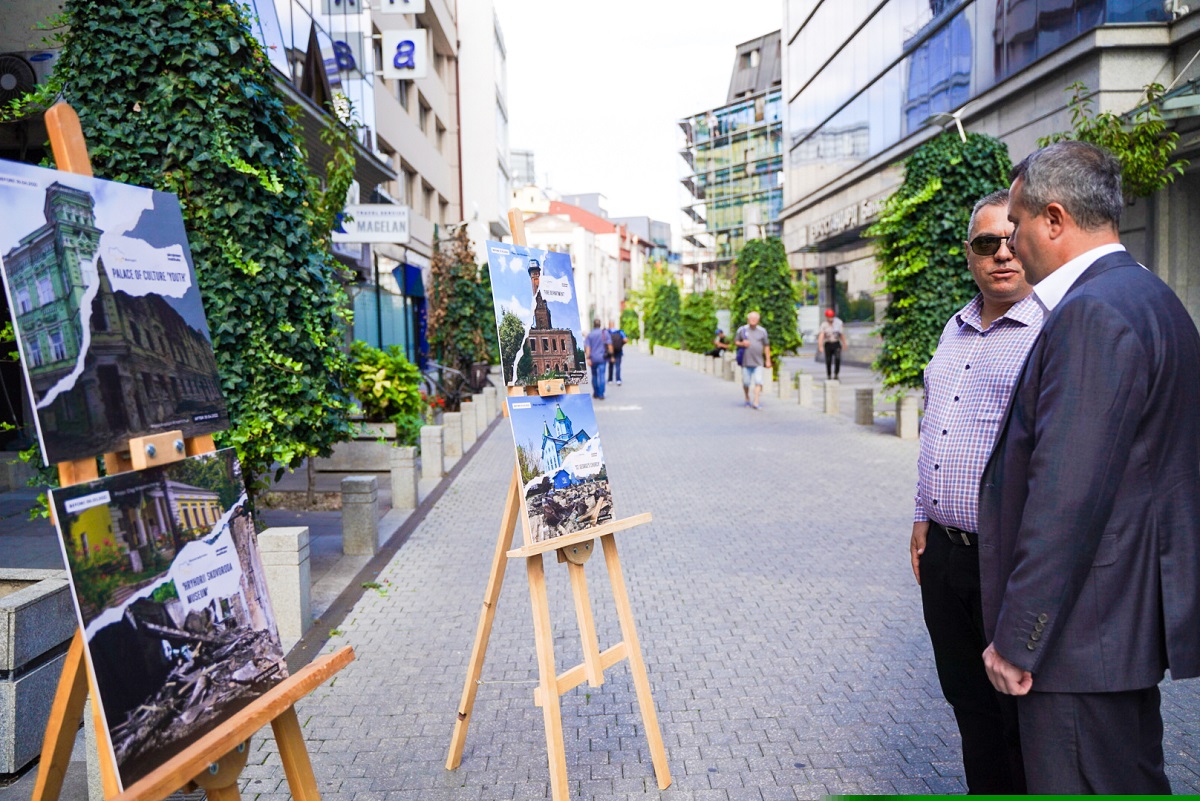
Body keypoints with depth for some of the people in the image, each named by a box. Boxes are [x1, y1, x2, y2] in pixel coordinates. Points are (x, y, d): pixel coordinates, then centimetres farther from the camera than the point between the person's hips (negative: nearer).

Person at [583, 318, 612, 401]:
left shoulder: (589, 334, 1)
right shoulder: (605, 333, 1)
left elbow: (587, 347, -5)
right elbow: (610, 345, -1)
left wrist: (588, 358, -6)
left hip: (593, 358, 1)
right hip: (602, 358, -1)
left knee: (594, 375, 14)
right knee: (601, 376, -4)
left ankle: (596, 394, 22)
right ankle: (601, 394, -10)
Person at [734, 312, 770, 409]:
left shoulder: (762, 331, 7)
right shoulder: (742, 330, 5)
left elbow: (766, 346, 12)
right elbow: (736, 342, 12)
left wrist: (768, 360, 8)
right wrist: (742, 344, -10)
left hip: (758, 362, 0)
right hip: (746, 362, 0)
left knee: (758, 382, -11)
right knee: (746, 382, 5)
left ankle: (755, 403, -13)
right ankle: (747, 399, 30)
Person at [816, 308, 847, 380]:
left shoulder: (838, 322, 1)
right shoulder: (824, 325, -9)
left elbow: (841, 334, 13)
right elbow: (821, 336, -21)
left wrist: (844, 343, 20)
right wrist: (820, 346, -34)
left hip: (836, 344, 1)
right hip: (828, 344, -1)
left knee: (837, 358, -19)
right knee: (828, 361, 3)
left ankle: (836, 374, -7)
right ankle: (829, 375, 20)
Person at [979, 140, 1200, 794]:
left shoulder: (1093, 313, -21)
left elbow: (1066, 498, -26)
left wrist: (1016, 640, -20)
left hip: (1083, 634, -11)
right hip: (1135, 615, 11)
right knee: (1134, 776, 23)